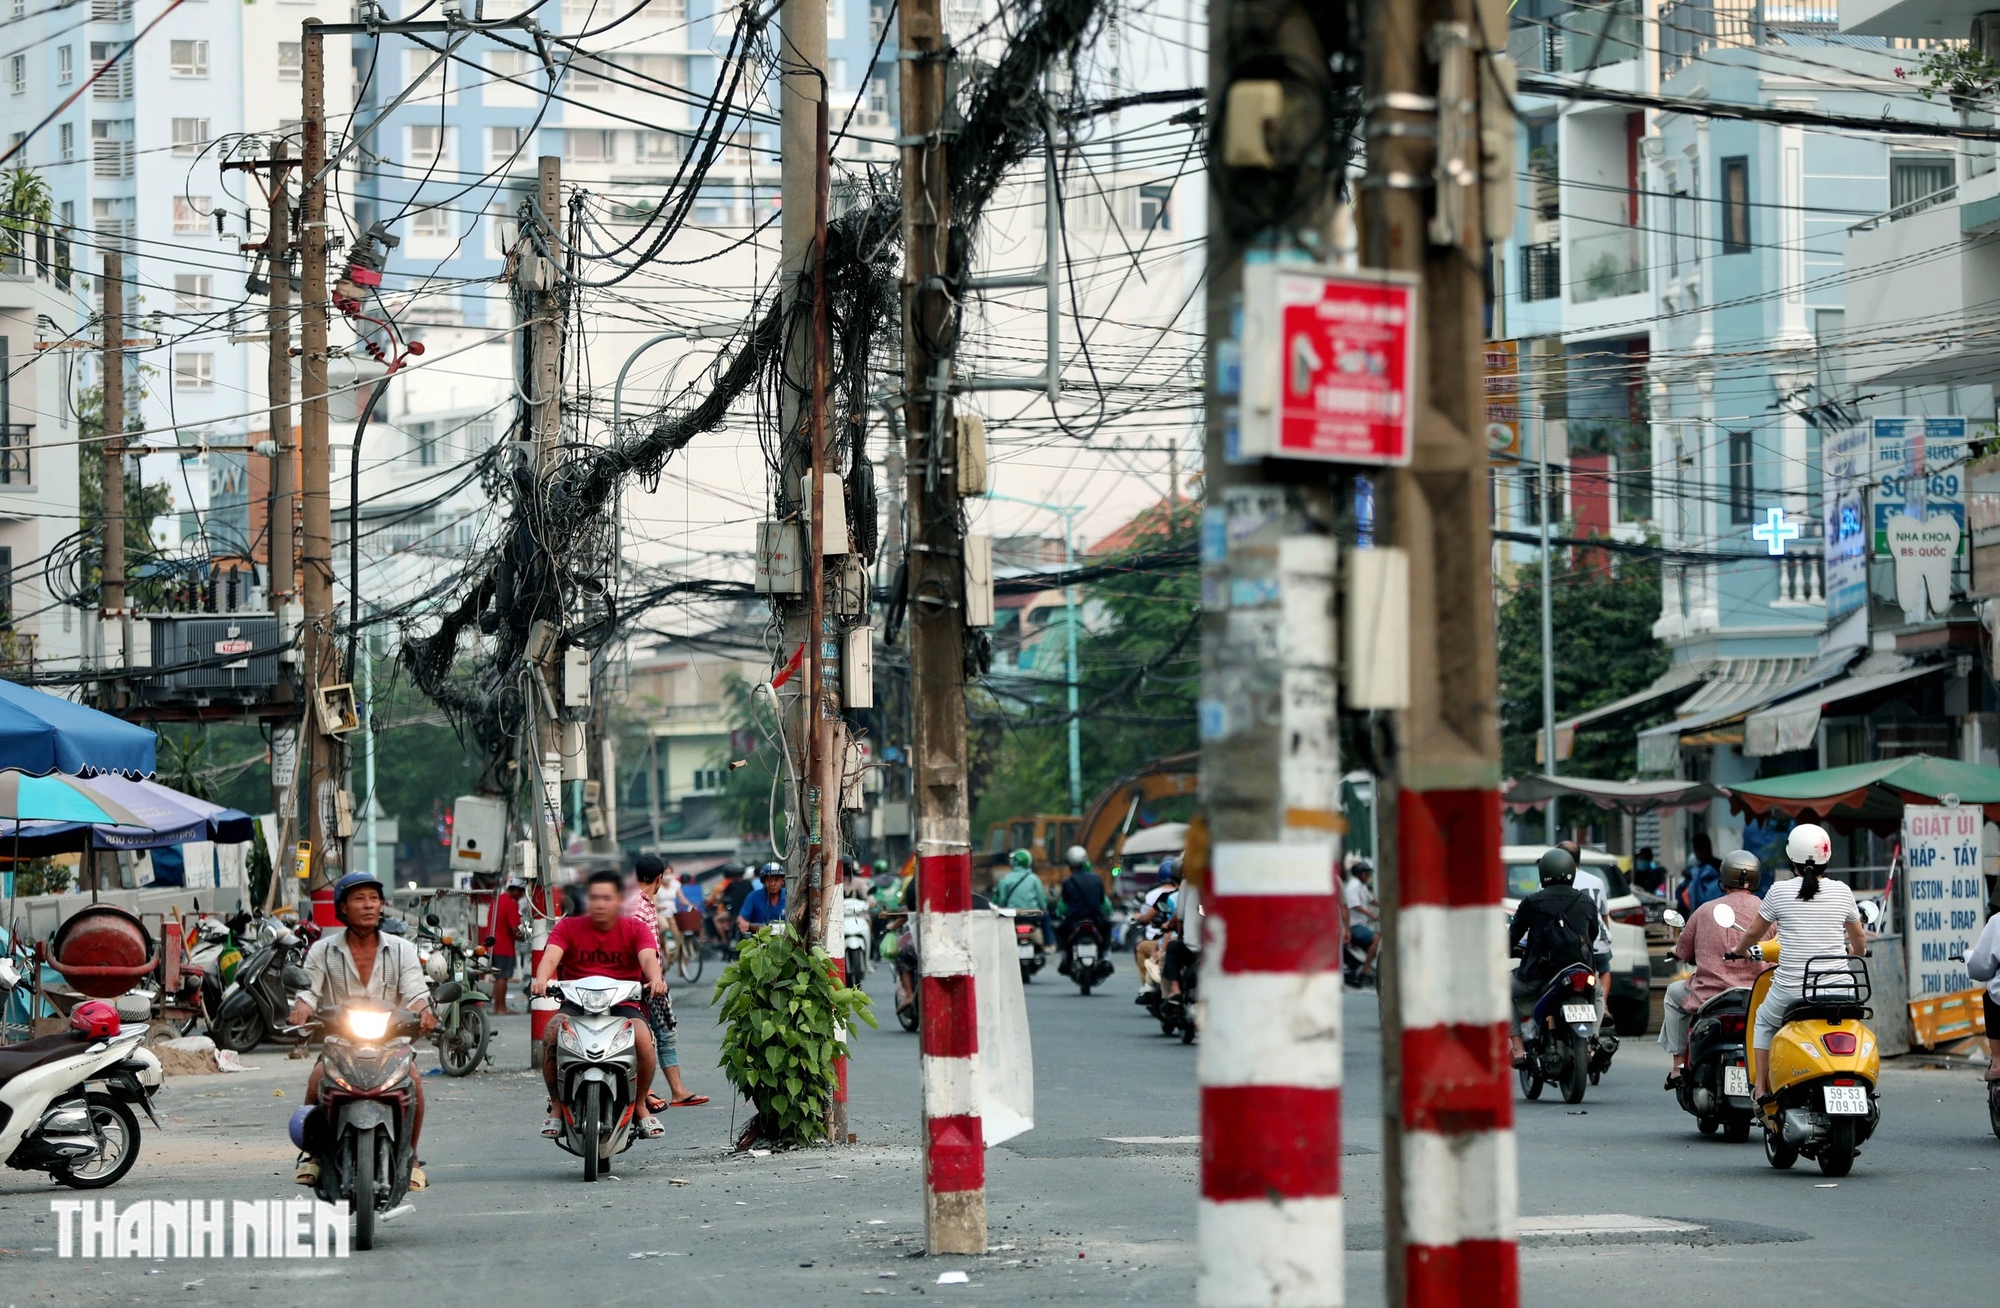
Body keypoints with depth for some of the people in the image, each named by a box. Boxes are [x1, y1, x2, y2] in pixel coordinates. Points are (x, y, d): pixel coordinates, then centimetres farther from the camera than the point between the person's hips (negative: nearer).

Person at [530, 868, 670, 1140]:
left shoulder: (634, 929, 5)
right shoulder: (568, 928, 5)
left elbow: (648, 957, -15)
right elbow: (551, 955, -14)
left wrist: (655, 979, -39)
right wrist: (541, 979, -38)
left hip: (624, 1004, 0)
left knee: (643, 1037, -32)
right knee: (552, 1033, -31)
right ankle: (556, 1106, -13)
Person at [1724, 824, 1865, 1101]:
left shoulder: (1780, 891, -3)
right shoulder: (1841, 892, 3)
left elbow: (1754, 933, 10)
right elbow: (1859, 938, 19)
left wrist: (1739, 950, 32)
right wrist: (1856, 951, 42)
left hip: (1790, 989, -1)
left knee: (1764, 1022, 26)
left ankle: (1762, 1089, 18)